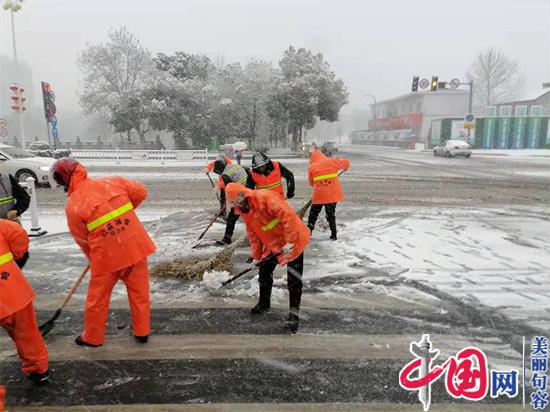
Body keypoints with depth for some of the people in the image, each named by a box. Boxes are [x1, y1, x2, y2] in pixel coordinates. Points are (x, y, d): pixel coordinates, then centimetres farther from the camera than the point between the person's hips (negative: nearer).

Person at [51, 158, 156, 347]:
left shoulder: (73, 205, -8)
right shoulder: (112, 182, -1)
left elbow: (82, 240, 2)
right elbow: (141, 192, 9)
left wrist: (93, 257, 20)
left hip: (107, 255, -3)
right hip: (135, 247, 3)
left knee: (98, 297, 17)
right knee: (139, 292, 16)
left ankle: (92, 337, 34)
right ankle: (142, 332, 28)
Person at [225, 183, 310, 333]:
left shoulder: (265, 197, -26)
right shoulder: (244, 211, 3)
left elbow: (287, 215, -33)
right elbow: (253, 235, 12)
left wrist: (289, 242, -33)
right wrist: (256, 256, 12)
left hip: (293, 239, -8)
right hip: (273, 243, 8)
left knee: (293, 279, -6)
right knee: (264, 271, 14)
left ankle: (293, 316, 2)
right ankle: (264, 303, 36)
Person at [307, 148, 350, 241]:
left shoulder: (311, 167, -1)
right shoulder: (332, 161, 2)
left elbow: (311, 182, 7)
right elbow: (346, 162, 9)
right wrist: (345, 167, 30)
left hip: (319, 194, -2)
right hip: (333, 194, 2)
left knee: (313, 213, 15)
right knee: (331, 214, 15)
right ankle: (333, 234, 19)